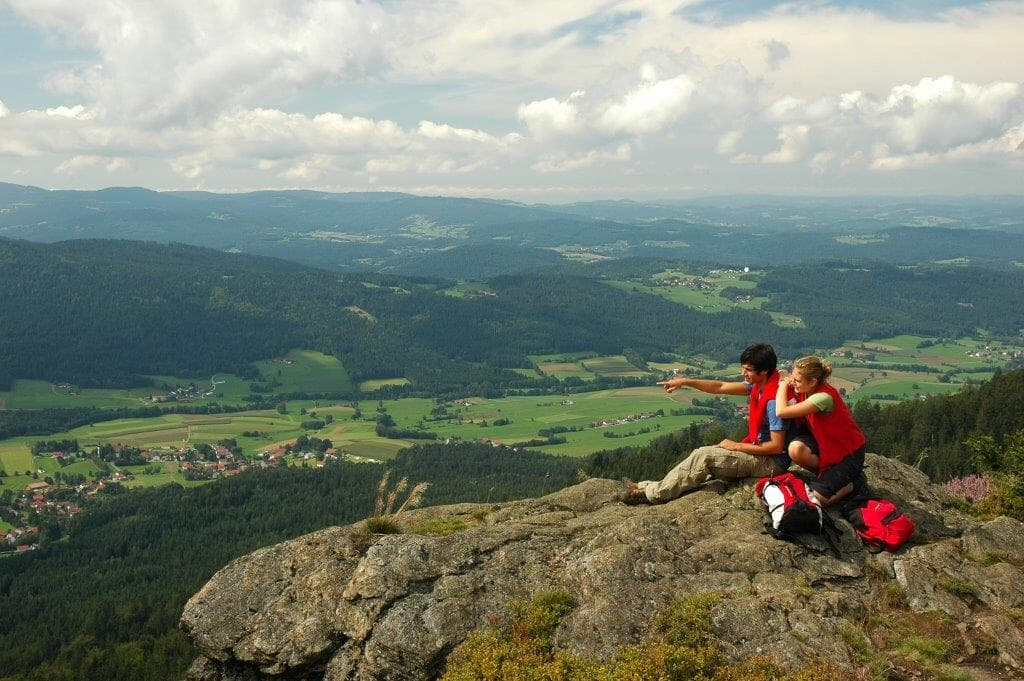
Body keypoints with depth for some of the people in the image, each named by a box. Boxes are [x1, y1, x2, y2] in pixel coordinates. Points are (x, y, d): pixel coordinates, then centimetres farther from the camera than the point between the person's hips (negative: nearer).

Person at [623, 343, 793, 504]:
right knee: (704, 456, 6)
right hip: (761, 452, 9)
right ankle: (652, 487, 4)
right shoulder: (758, 385, 1)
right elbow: (721, 387, 7)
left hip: (771, 462, -9)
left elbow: (776, 446, -25)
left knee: (703, 456, -14)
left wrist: (736, 446, -15)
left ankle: (653, 494, -6)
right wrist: (685, 381, -2)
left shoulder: (773, 400, -26)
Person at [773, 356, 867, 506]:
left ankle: (854, 483, 11)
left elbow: (781, 412, -36)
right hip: (826, 442, 7)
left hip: (849, 453, -7)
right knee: (795, 449, -26)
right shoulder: (805, 391, -6)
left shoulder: (823, 397, -32)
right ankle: (827, 473, 3)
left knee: (816, 498, -15)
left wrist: (783, 384, -20)